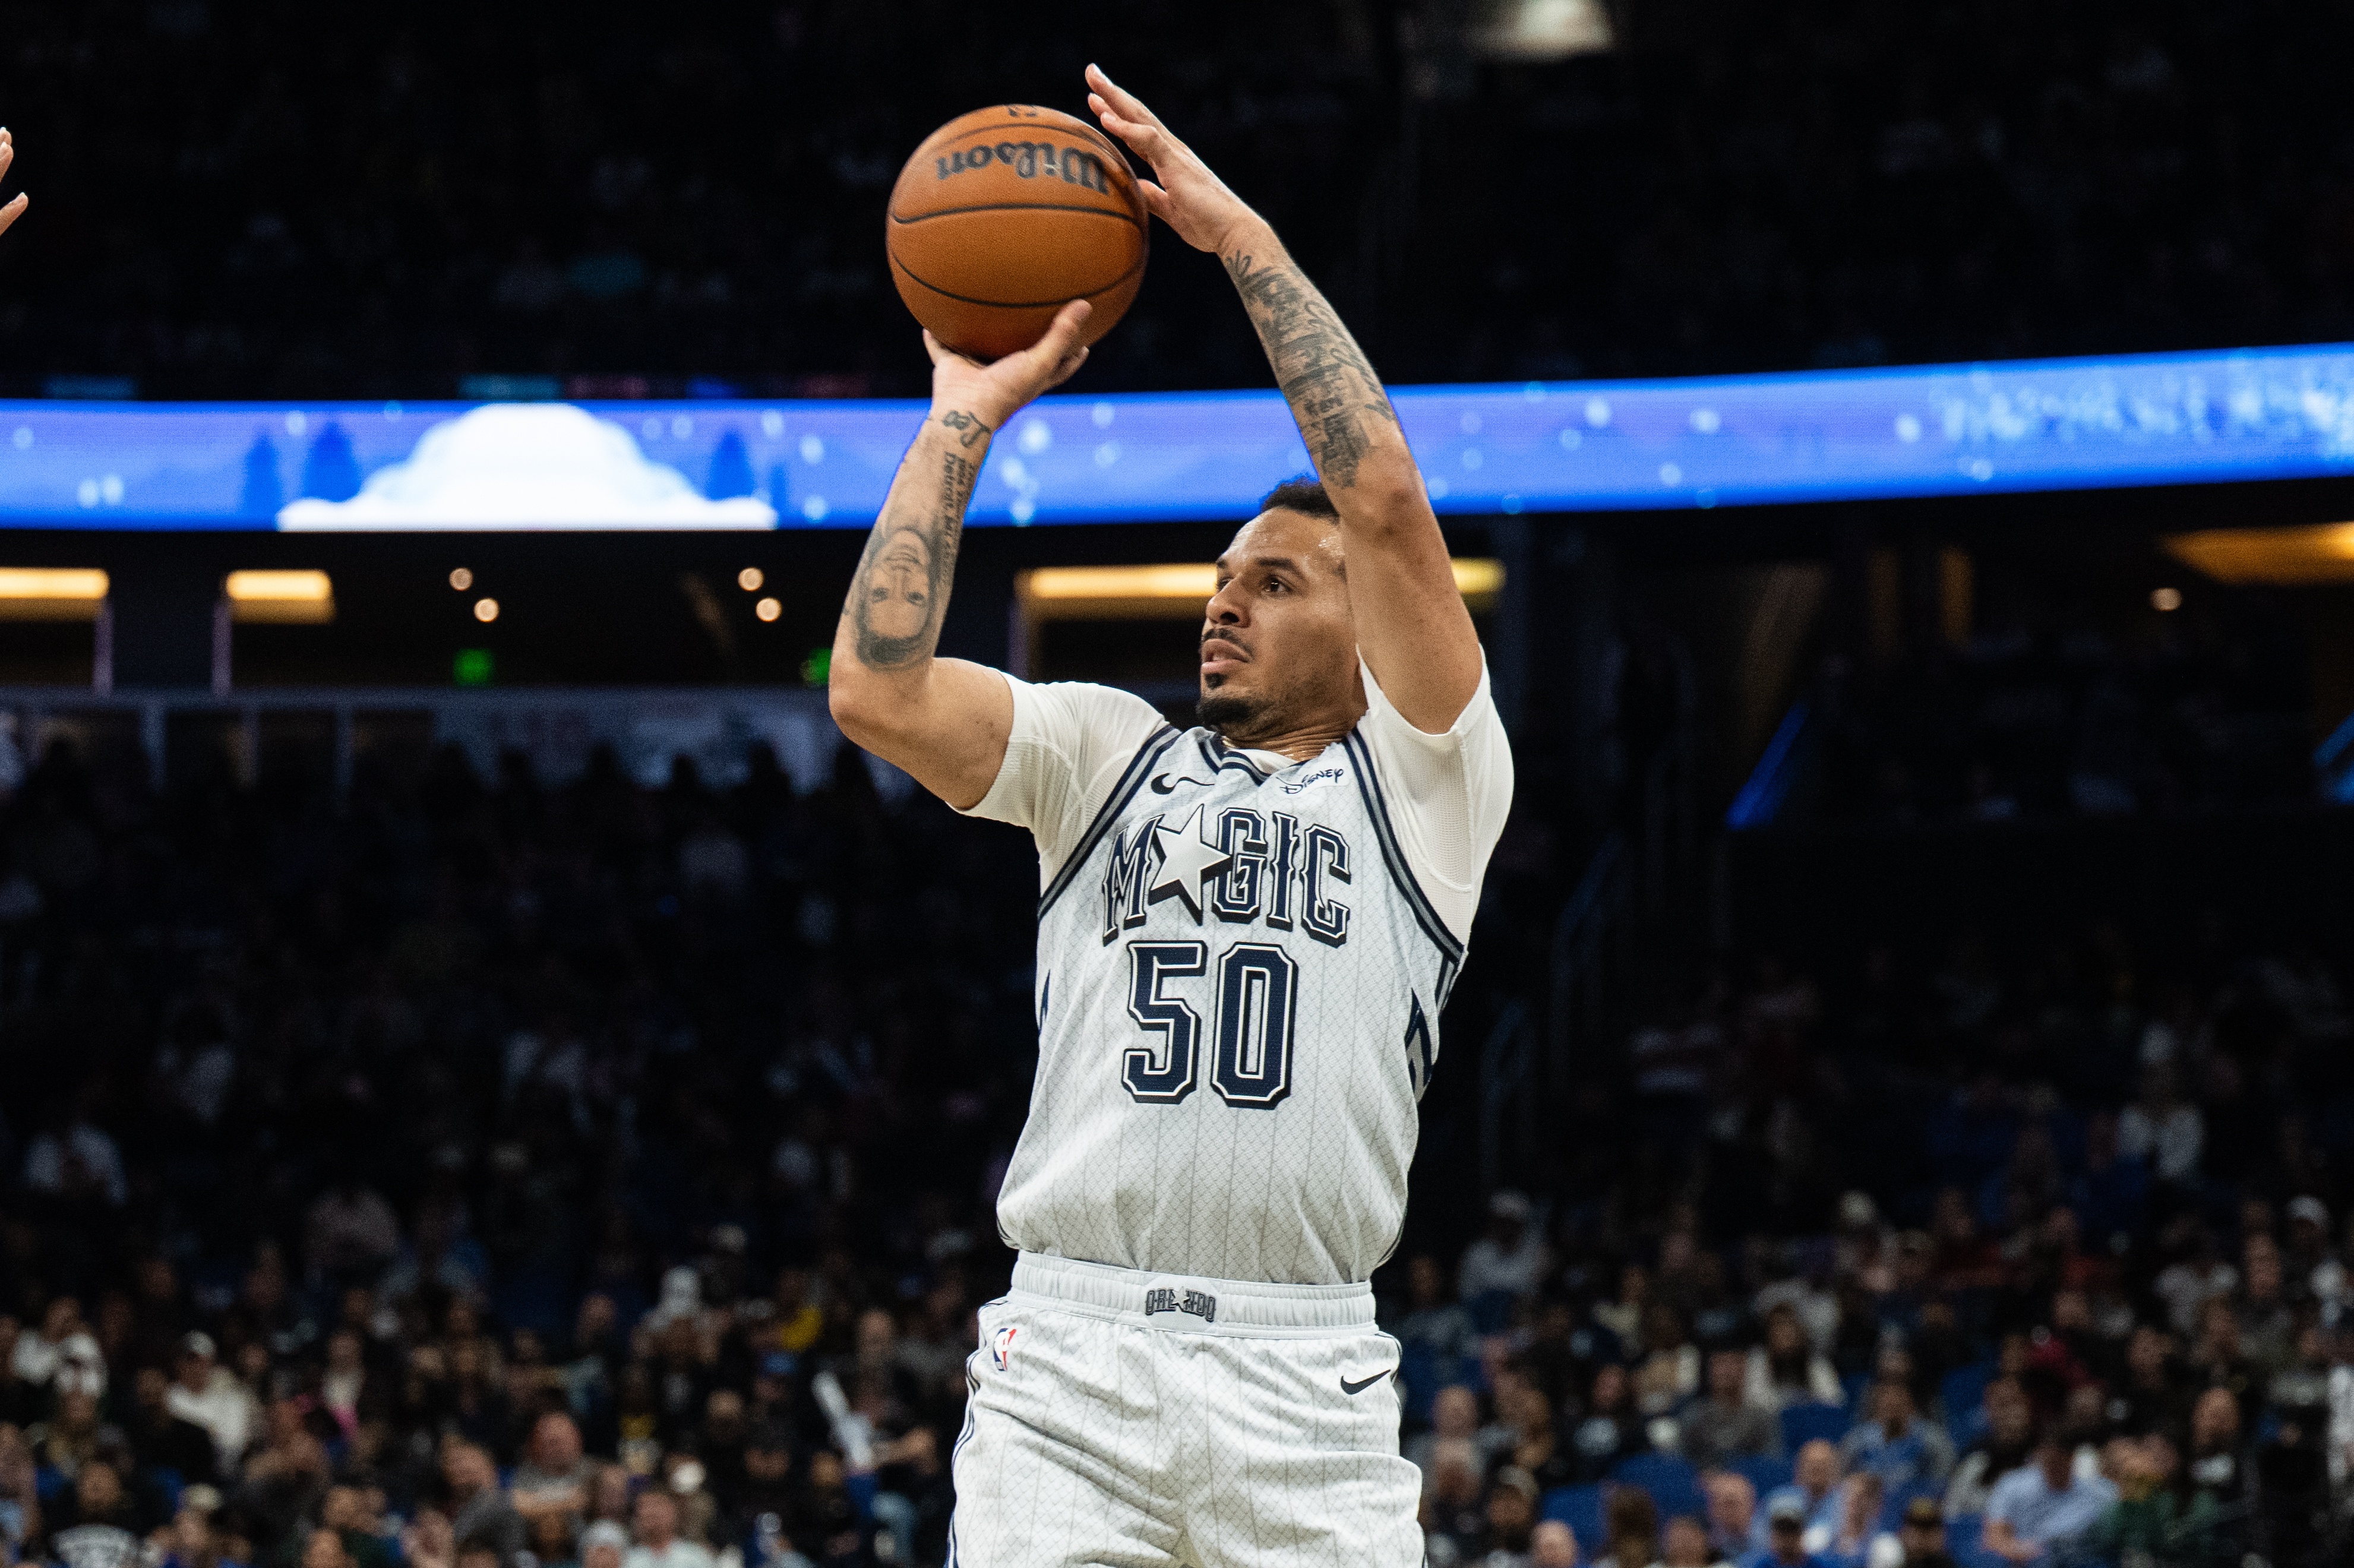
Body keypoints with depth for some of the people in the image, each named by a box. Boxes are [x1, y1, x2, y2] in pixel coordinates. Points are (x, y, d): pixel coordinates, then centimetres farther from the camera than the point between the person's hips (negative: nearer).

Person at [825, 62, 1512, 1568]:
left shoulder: (1423, 780, 11)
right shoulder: (1106, 751, 19)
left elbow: (1385, 499, -3)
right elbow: (875, 693, 2)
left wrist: (1246, 241, 2)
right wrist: (968, 416, 8)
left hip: (1303, 1381, -1)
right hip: (1065, 1353, 2)